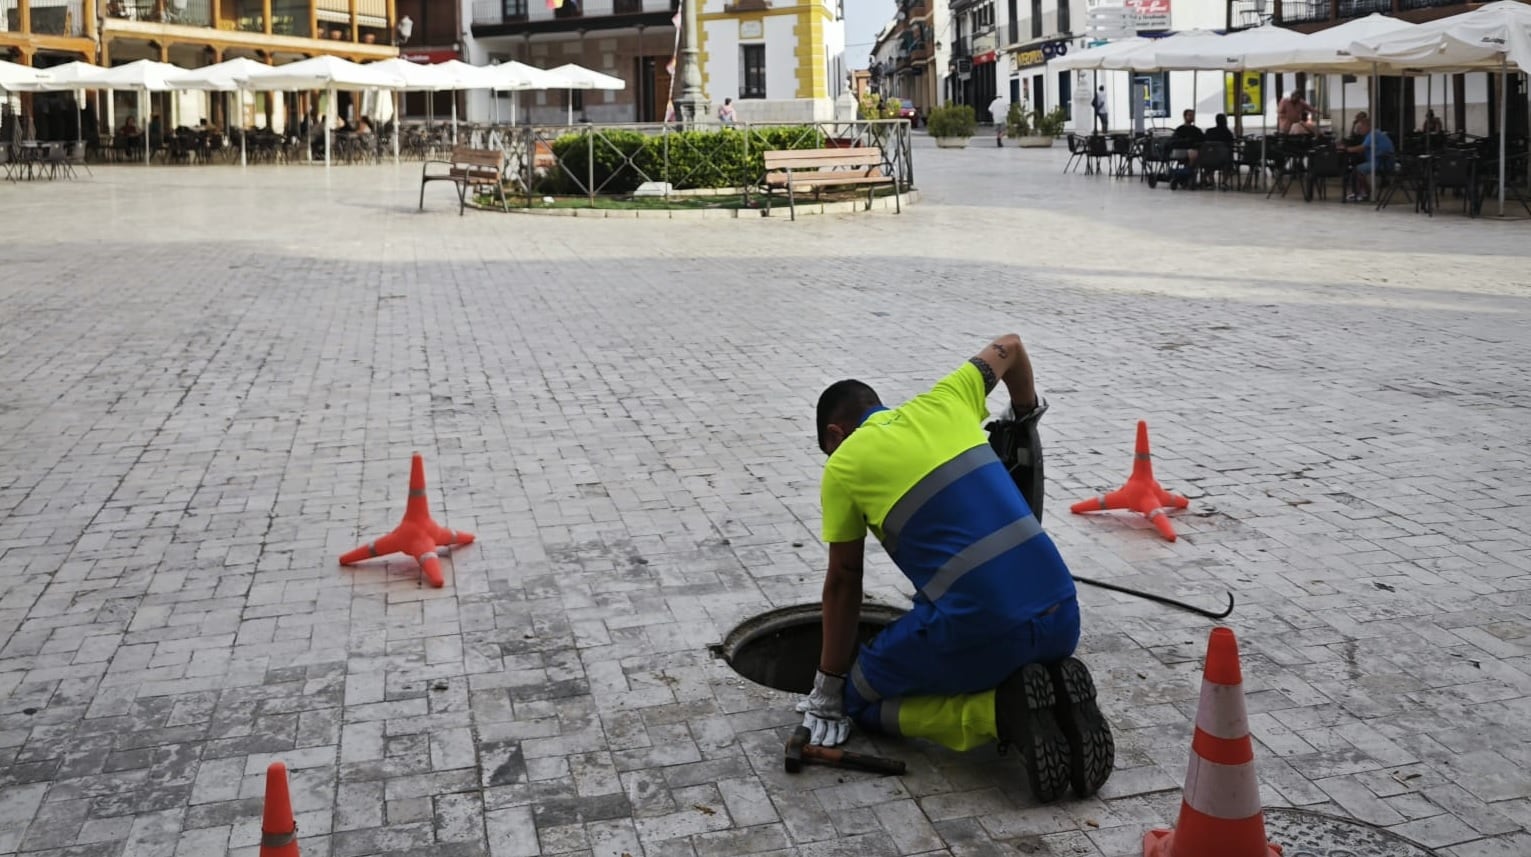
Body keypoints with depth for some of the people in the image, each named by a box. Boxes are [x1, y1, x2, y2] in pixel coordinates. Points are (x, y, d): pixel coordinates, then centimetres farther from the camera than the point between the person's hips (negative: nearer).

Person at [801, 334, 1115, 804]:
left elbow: (844, 583, 12)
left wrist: (829, 685, 22)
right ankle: (1056, 696, 3)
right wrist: (1026, 413, 53)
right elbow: (1010, 346, 34)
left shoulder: (844, 466, 6)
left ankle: (1002, 711, -4)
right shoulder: (943, 402, 17)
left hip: (977, 627, -6)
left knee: (860, 699, 18)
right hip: (1061, 617, 6)